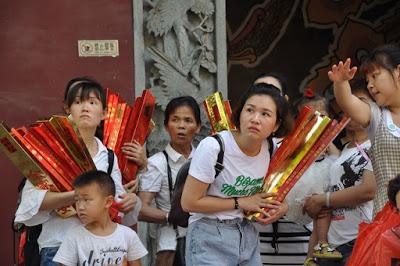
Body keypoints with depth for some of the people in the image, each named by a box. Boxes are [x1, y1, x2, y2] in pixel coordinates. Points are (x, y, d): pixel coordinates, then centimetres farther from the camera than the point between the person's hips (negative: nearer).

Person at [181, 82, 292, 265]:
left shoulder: (272, 149, -3)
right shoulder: (213, 147, -21)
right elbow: (189, 202, -18)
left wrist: (280, 207, -6)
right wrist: (240, 203, -15)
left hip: (248, 236, 6)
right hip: (210, 240, -6)